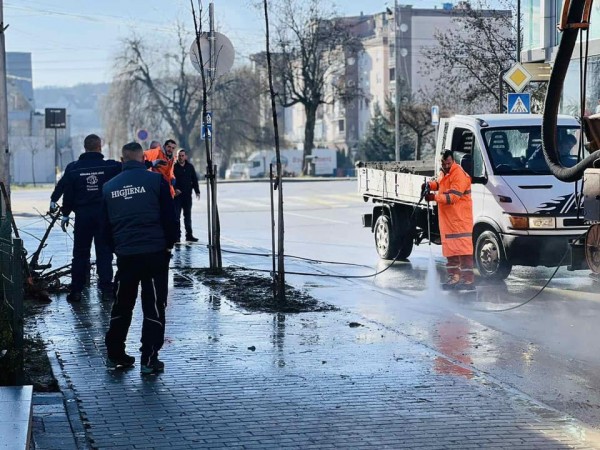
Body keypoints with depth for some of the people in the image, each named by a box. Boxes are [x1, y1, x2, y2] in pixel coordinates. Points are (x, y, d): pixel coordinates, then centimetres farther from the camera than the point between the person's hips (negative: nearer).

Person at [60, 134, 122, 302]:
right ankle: (106, 289, 3)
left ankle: (76, 290, 8)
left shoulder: (73, 168, -2)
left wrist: (65, 214, 9)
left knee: (80, 253, 9)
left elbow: (68, 194, 0)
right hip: (104, 215, -1)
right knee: (104, 252, 6)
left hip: (82, 215, 1)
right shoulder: (111, 166, -6)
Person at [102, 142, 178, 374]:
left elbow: (105, 225, 14)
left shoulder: (109, 187, 9)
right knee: (154, 307, 2)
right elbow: (170, 217, -3)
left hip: (125, 255, 4)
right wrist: (169, 243, 11)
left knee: (121, 305, 17)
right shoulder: (155, 180, -4)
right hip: (155, 252, -3)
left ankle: (115, 354, 23)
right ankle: (149, 359, -1)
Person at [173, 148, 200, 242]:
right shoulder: (173, 167, -5)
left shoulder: (190, 167, 6)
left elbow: (194, 180, 11)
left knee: (188, 216, 11)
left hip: (187, 195, 4)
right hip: (177, 195, -4)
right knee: (176, 216, -2)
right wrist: (174, 189, -21)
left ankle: (189, 235, 17)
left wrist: (197, 191, 6)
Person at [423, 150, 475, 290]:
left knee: (463, 249, -13)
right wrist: (430, 185, 13)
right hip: (447, 219, 10)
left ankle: (468, 279, -14)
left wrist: (435, 197, -22)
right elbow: (439, 184, 35)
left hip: (460, 219, -10)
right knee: (450, 250, 13)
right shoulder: (444, 173, 15)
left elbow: (453, 197, -21)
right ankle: (454, 277, 20)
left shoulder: (459, 174, -15)